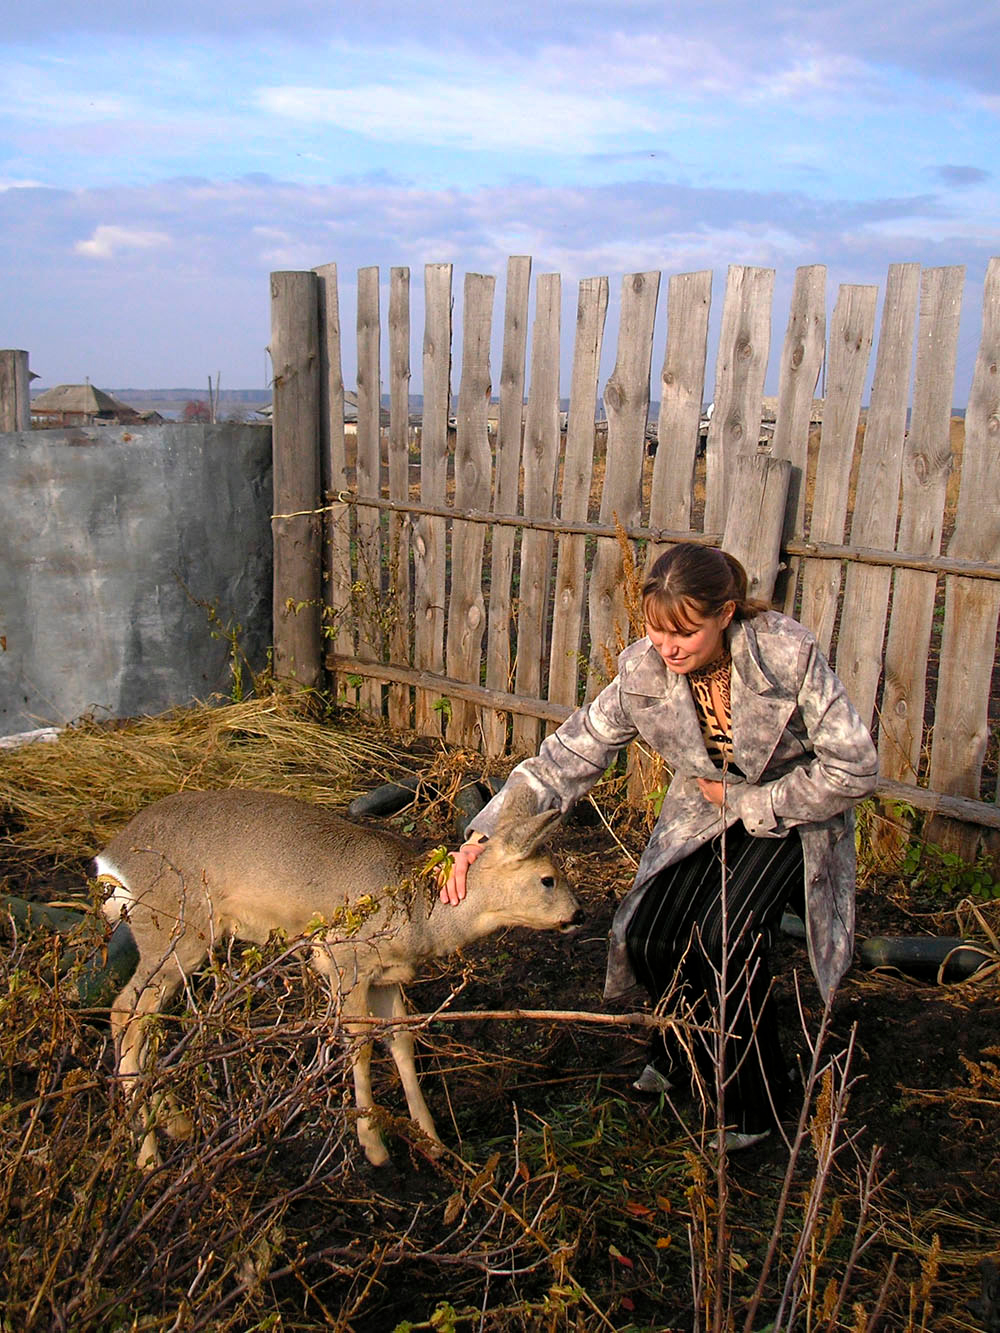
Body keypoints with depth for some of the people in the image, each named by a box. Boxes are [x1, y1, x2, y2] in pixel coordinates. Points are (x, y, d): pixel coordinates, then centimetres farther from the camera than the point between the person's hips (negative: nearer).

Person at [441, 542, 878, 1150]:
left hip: (796, 812, -3)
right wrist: (485, 834, -32)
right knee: (653, 940, -11)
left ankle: (758, 1099, 6)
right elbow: (567, 757, -20)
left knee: (727, 937, -22)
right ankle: (686, 1045, 25)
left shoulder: (788, 653, -30)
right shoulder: (644, 674, -21)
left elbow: (855, 769, -23)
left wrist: (746, 801, -19)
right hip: (704, 814, 3)